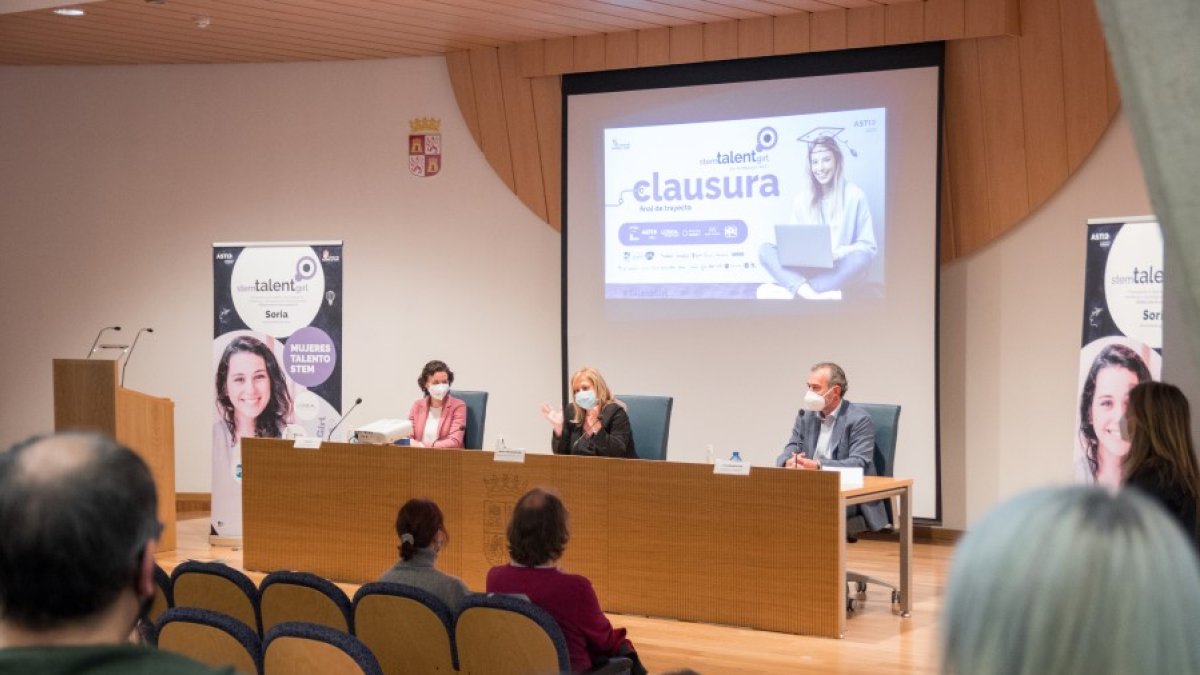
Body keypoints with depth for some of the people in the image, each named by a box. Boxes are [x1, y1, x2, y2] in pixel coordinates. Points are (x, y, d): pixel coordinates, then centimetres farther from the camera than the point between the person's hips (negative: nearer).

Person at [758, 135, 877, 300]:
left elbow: (868, 247, -1)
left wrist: (838, 253, -19)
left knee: (860, 258, -35)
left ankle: (787, 291, -39)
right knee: (765, 250, -19)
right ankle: (814, 296, -43)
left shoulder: (855, 195, 1)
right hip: (807, 269, 3)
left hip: (840, 272, -3)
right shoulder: (802, 200, 11)